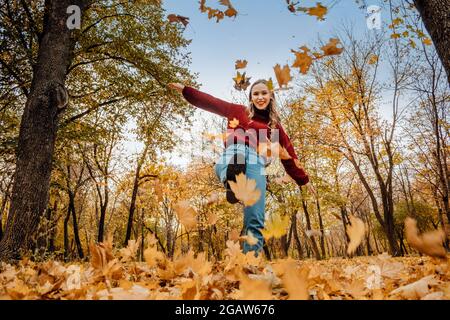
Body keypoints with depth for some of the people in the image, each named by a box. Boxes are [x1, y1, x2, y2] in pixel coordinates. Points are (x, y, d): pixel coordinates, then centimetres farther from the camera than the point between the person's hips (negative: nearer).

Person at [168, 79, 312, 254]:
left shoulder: (275, 125, 28)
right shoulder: (239, 111, 27)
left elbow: (289, 154, 28)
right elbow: (210, 102, 25)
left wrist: (304, 180, 28)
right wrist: (185, 90, 20)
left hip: (256, 163, 0)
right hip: (233, 155, 0)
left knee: (255, 223, -13)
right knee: (239, 150, -41)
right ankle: (231, 180, -68)